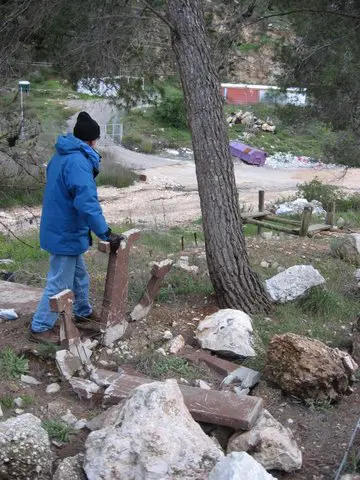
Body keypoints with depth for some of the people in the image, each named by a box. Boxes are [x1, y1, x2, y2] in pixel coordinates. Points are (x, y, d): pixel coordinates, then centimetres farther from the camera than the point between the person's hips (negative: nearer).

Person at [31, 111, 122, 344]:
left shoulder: (61, 156, 9)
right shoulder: (78, 162, -24)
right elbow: (87, 203, -32)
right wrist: (106, 233, -29)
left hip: (62, 229, 10)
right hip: (66, 233, -10)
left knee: (79, 275, 25)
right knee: (59, 283, 2)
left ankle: (84, 311, 44)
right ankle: (40, 327, 14)